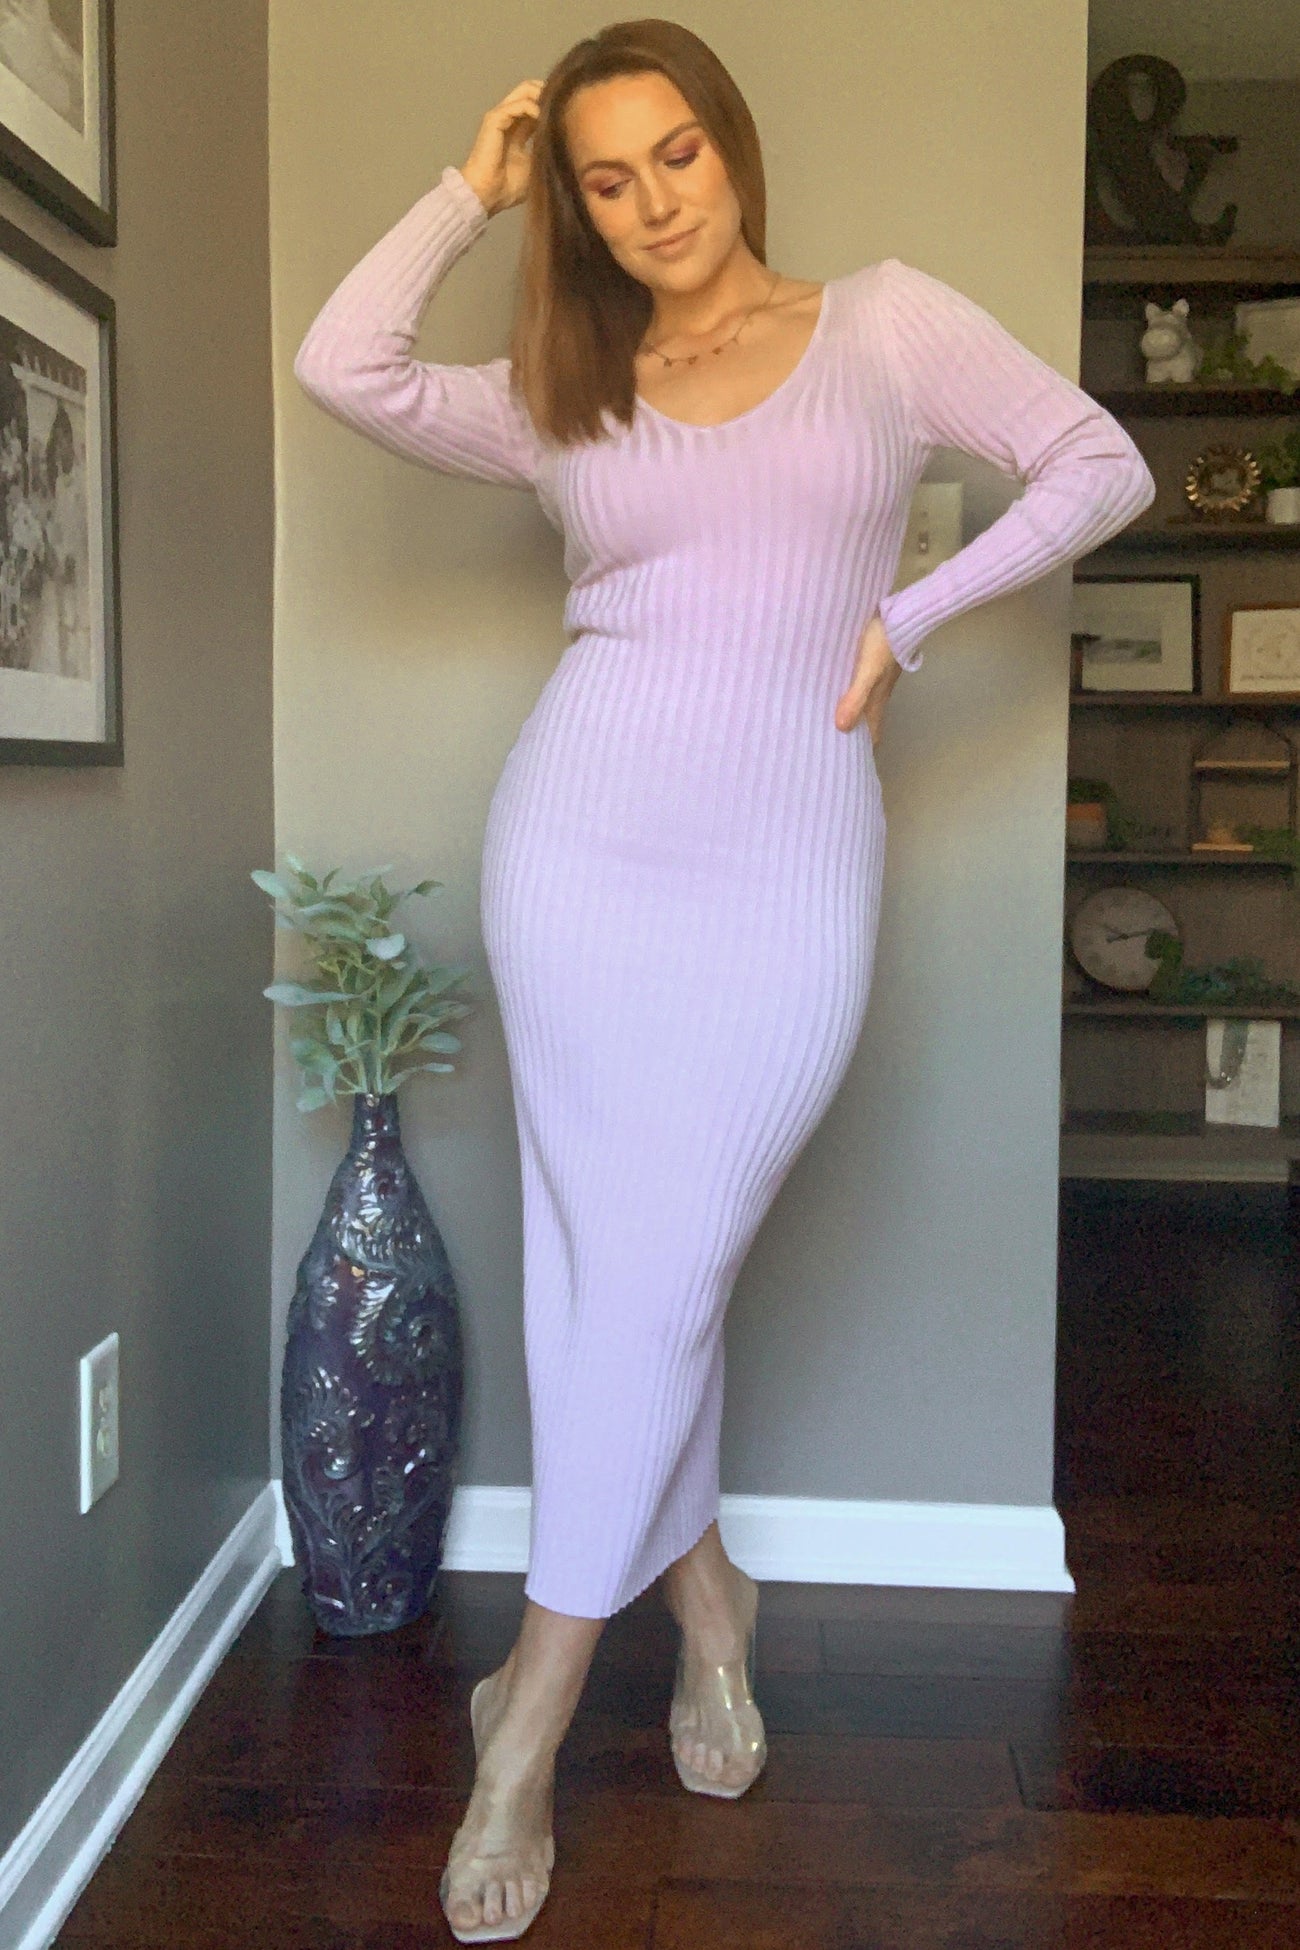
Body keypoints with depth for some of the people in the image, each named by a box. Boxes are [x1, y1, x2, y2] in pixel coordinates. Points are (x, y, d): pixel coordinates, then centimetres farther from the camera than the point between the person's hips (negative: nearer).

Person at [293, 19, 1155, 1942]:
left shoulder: (885, 321, 10)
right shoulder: (559, 396, 14)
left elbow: (1099, 467, 9)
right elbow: (342, 366, 0)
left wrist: (906, 614, 1)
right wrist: (468, 189, 11)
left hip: (788, 864, -2)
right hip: (581, 833, 3)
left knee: (662, 1271, -2)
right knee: (602, 1249, 4)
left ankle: (531, 1716, 14)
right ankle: (709, 1602, 28)